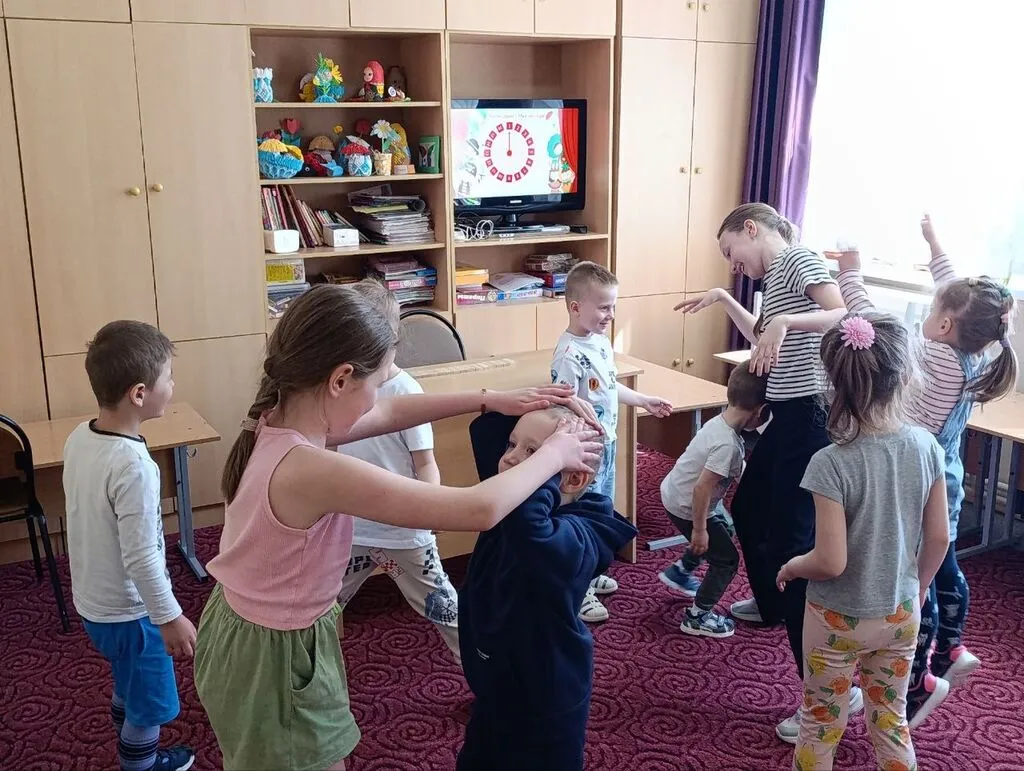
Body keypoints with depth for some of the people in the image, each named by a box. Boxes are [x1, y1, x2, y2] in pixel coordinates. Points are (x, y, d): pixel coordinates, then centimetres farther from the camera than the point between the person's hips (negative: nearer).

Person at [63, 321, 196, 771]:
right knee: (148, 705, 14)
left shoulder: (78, 439, -7)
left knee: (129, 682, 32)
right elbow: (140, 557, -29)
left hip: (92, 600, 9)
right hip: (127, 611, -9)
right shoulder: (134, 466, -33)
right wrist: (169, 618, -17)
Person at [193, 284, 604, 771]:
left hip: (243, 626, 9)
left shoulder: (275, 423, -9)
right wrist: (554, 454, -17)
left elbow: (390, 413, 6)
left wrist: (492, 400, 3)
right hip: (276, 656, -9)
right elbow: (480, 510, -33)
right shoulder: (315, 470, -35)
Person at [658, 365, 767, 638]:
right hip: (685, 507, -9)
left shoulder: (720, 422, -3)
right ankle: (697, 616, 16)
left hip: (673, 492, 9)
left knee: (722, 532, 31)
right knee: (727, 560, 5)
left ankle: (679, 571, 44)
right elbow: (702, 488, -31)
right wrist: (699, 529, -21)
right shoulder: (728, 444, -31)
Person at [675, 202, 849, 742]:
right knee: (747, 510, 26)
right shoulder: (773, 273, 18)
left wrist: (785, 321, -34)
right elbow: (760, 337, 29)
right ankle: (769, 605, 50)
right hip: (785, 414, 11)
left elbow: (843, 314, -23)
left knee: (792, 540, -12)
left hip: (807, 415, -11)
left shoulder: (798, 259, -10)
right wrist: (722, 298, 25)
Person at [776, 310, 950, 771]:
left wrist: (790, 568, -4)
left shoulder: (832, 464, -27)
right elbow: (939, 538, -3)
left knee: (822, 726, 17)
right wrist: (918, 585, 15)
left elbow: (830, 562, -25)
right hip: (901, 613, 4)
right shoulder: (926, 446, -13)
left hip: (839, 619, -4)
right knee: (891, 721, 24)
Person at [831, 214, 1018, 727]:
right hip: (944, 482, 9)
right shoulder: (971, 355, -4)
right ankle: (949, 651, 45)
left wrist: (850, 273, -16)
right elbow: (958, 297, 10)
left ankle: (919, 682, 16)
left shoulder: (934, 359, -26)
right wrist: (934, 245, 18)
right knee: (943, 570, 25)